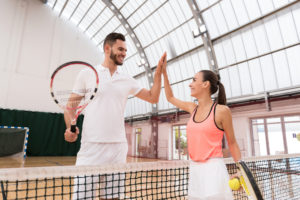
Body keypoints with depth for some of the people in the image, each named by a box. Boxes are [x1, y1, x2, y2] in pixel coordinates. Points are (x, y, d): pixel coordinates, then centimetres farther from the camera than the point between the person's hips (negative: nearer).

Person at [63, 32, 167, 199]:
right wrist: (70, 127, -13)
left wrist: (158, 71, 5)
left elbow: (153, 98, 11)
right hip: (91, 147, -2)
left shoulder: (127, 80, 12)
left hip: (118, 148, 3)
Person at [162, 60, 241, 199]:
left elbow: (232, 142, 0)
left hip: (213, 168, -5)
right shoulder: (193, 108, 6)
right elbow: (170, 98, 19)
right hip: (194, 169, 5)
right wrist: (164, 72, 16)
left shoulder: (222, 110, -9)